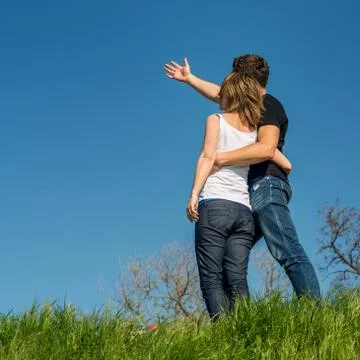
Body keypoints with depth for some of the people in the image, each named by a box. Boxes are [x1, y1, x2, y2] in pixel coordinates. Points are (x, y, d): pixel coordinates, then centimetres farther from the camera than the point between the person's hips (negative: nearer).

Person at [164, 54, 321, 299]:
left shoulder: (269, 105, -3)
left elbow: (266, 148, -21)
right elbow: (218, 94, 43)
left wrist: (220, 159, -19)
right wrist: (189, 78, 52)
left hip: (266, 186, -10)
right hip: (250, 194, 10)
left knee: (289, 254, -19)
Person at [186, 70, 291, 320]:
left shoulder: (216, 120, 8)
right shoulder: (256, 131, 19)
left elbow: (208, 156, -6)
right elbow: (286, 165, 22)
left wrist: (193, 195, -13)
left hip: (214, 205, -4)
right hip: (244, 210, 4)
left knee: (211, 277, -7)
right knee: (237, 280, 0)